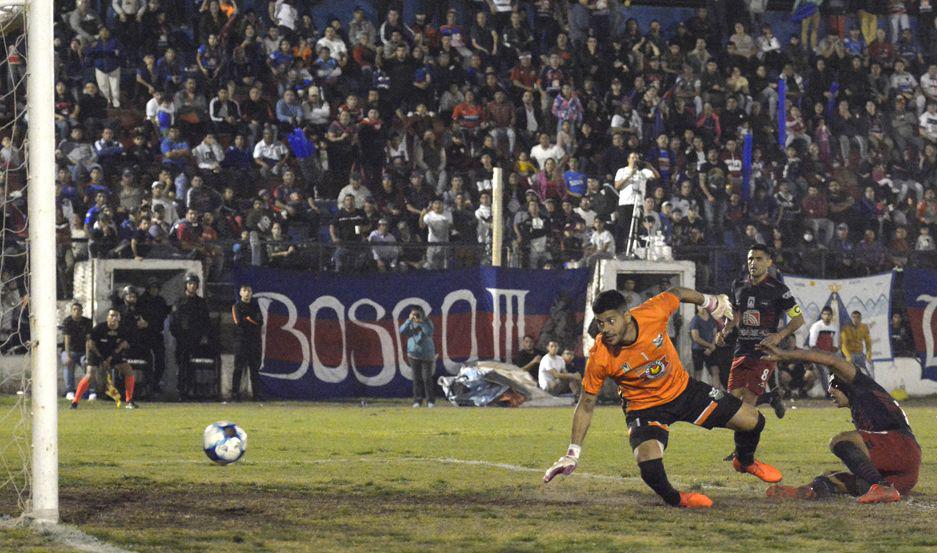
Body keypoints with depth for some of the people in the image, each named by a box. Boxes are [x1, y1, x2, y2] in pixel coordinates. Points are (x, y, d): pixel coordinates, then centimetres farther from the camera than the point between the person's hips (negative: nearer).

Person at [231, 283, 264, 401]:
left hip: (255, 340, 4)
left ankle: (257, 393, 8)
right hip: (242, 339, -4)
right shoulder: (237, 306, 1)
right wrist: (253, 321, -3)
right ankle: (235, 392, -6)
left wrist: (247, 319, -9)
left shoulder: (255, 305, 14)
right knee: (239, 367, -7)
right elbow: (239, 322, -12)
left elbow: (260, 322, 3)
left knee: (255, 369, 6)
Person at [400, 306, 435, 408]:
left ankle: (430, 400, 0)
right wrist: (409, 320, -18)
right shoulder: (410, 323, 4)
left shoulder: (427, 322, -4)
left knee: (427, 378, -5)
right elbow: (402, 331, -12)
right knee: (416, 378, 4)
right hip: (414, 354, 3)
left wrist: (421, 322, -23)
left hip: (427, 355, -3)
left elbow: (430, 333, -21)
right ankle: (417, 400, 7)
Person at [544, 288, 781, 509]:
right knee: (649, 463, -32)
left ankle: (744, 461, 41)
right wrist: (573, 454, -14)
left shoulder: (652, 314, -26)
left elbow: (676, 294, -2)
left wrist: (711, 302, 15)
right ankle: (673, 499, 3)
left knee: (753, 421, 5)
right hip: (644, 408, -3)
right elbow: (586, 404, -13)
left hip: (683, 389, 3)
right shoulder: (599, 358, -27)